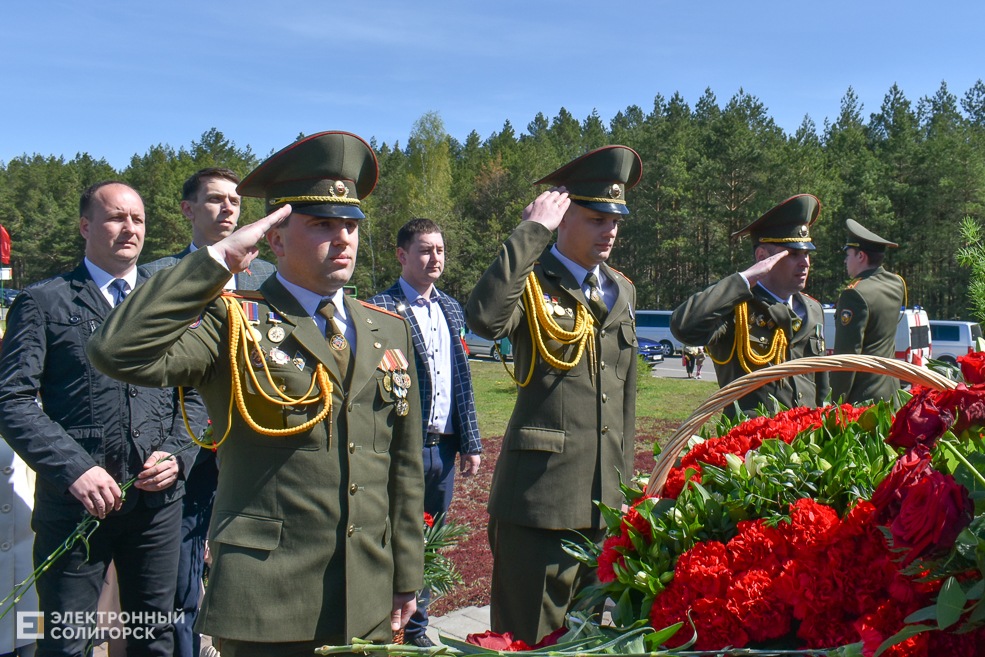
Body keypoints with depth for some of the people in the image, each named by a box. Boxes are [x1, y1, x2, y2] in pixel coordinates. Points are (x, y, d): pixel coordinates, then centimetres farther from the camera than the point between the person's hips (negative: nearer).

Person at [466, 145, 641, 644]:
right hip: (541, 496, -6)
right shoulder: (531, 281, -5)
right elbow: (484, 318, -30)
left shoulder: (622, 291, 14)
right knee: (530, 637, 3)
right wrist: (532, 231, -22)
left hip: (606, 499, 6)